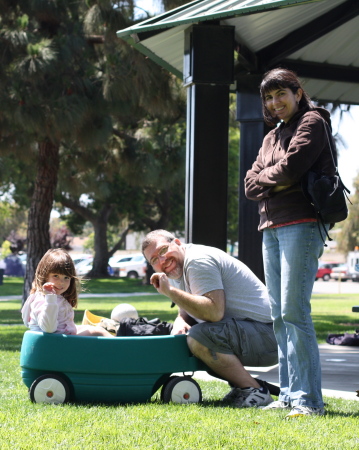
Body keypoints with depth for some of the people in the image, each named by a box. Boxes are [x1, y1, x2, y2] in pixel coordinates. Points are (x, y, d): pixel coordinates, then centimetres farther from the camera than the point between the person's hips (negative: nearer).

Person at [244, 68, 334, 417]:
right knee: (279, 316, 6)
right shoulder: (272, 136, 24)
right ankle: (288, 394, 10)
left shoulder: (313, 122, 1)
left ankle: (308, 399, -16)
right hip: (271, 228, 8)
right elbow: (251, 184, 14)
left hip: (301, 225, -8)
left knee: (294, 312, -15)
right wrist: (276, 181, -5)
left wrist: (264, 178, 3)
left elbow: (291, 166, -14)